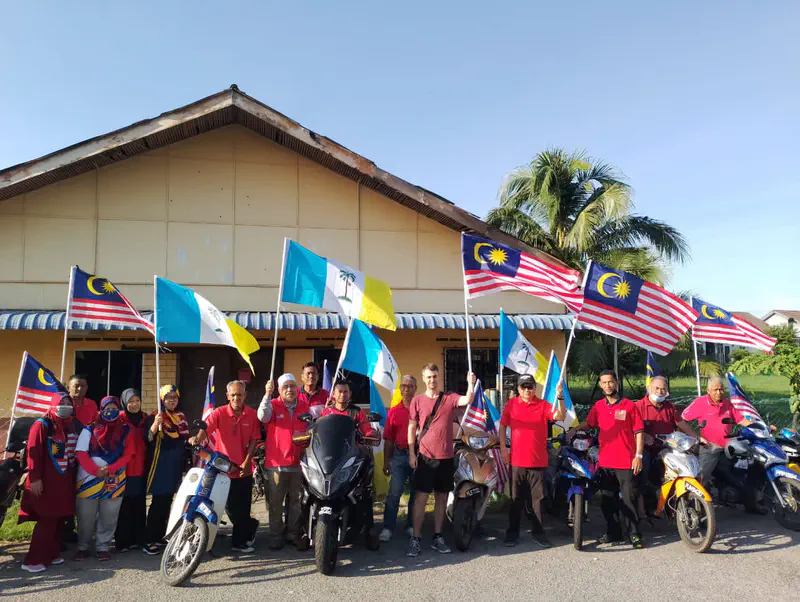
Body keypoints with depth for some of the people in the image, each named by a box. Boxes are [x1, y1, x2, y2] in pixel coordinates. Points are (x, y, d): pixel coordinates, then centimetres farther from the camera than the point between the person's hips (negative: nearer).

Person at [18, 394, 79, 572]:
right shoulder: (42, 424, -9)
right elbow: (33, 452, -14)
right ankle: (33, 560, 2)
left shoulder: (72, 424, 12)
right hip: (47, 481, -7)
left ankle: (52, 554, 21)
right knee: (47, 520, -6)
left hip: (65, 480, 7)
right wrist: (35, 478, -19)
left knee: (59, 518, 10)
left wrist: (74, 473, 12)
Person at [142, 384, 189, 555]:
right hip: (160, 465, -7)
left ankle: (160, 536, 22)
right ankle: (149, 541, -4)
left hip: (176, 465, 7)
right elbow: (147, 439, -18)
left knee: (167, 501, 12)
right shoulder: (154, 417, -7)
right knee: (159, 502, -9)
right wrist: (155, 424, -30)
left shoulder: (181, 417, 13)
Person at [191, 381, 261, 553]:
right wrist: (197, 439, -44)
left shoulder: (252, 415, -3)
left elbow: (253, 440, -1)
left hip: (244, 469, 0)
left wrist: (246, 462, -10)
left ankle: (239, 542, 25)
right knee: (230, 507, 9)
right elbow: (206, 428, -23)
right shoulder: (219, 413, -7)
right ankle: (251, 526, 36)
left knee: (242, 508, 7)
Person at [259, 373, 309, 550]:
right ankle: (275, 536, 17)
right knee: (275, 503, 6)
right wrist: (267, 395, -34)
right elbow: (263, 416, -24)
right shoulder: (273, 405, -2)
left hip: (298, 463, 3)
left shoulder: (305, 406, 9)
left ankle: (294, 534, 23)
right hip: (276, 462, -3)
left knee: (297, 502, 11)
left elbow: (311, 428, 22)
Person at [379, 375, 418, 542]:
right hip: (399, 455, 0)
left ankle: (411, 526, 22)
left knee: (416, 492, 9)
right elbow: (388, 439, 9)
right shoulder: (393, 411, 8)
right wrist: (386, 461, 6)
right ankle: (387, 528, 2)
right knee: (394, 493, -3)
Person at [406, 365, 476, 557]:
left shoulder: (450, 398, 3)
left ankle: (437, 537, 21)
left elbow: (467, 400, -17)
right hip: (425, 456, -2)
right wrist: (411, 453, -2)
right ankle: (416, 538, 4)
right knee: (420, 497, -4)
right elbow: (411, 428, 3)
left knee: (441, 497, 10)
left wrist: (471, 383, -31)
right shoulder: (417, 400, 1)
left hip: (446, 456, 2)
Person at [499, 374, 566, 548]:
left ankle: (538, 532, 19)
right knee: (516, 499, 10)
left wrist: (560, 397, -28)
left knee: (539, 498, 8)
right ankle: (512, 532, 19)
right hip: (517, 460, 0)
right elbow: (502, 426, 7)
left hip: (539, 461, 0)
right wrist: (503, 447, 0)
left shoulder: (543, 405, -1)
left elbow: (560, 416, -15)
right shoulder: (511, 403, 2)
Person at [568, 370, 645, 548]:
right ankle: (613, 532, 24)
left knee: (629, 500, -1)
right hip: (605, 461, 5)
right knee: (607, 501, 12)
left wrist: (638, 455, -10)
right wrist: (574, 429, 4)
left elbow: (639, 432, -4)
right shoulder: (598, 406, 7)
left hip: (626, 462, -4)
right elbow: (588, 423, 21)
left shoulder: (629, 406, -5)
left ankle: (634, 534, 9)